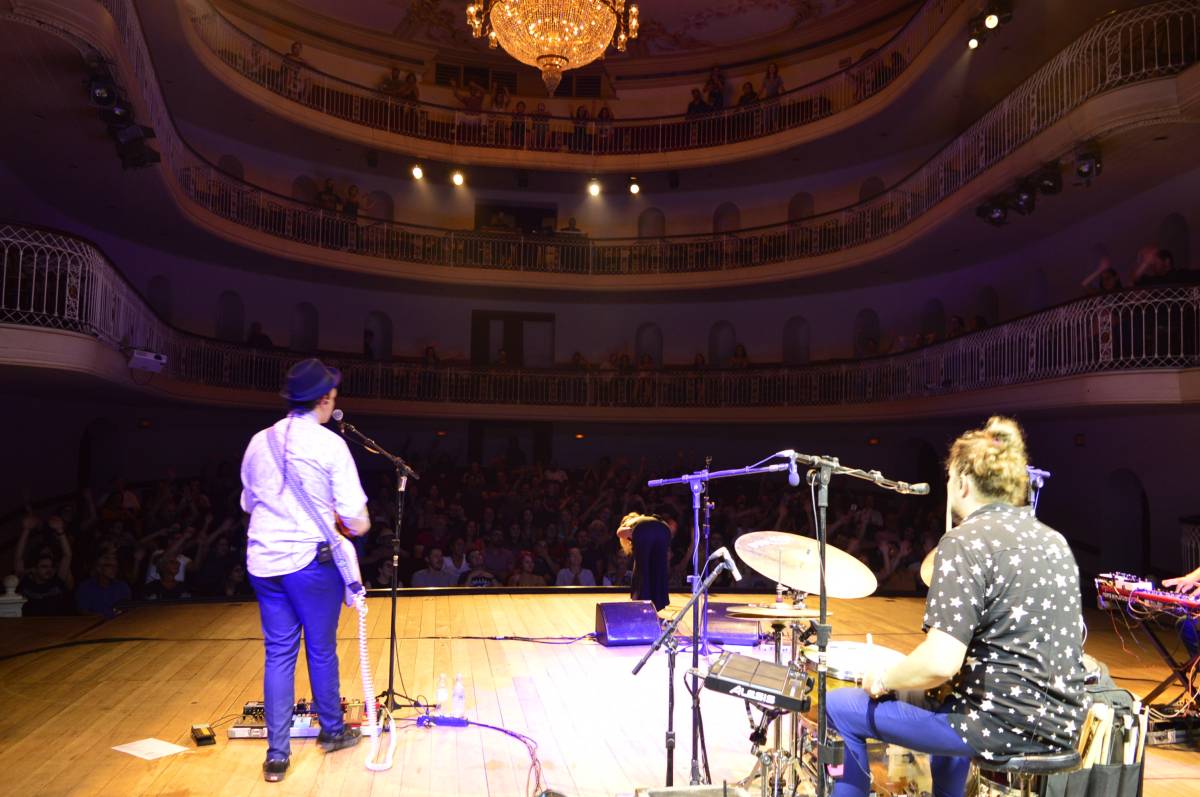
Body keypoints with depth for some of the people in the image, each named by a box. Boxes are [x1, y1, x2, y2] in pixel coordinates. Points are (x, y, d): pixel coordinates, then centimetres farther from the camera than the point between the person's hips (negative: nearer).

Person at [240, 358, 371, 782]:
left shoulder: (259, 442, 4)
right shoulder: (330, 444, -12)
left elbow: (249, 503, 16)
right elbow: (356, 520, -12)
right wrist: (357, 523, 9)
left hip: (263, 561, 5)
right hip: (311, 560, -4)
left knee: (278, 653, 12)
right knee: (322, 649, 13)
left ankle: (277, 754, 15)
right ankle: (332, 730, 31)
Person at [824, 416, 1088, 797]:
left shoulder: (965, 542, -17)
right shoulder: (1054, 540, 7)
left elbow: (940, 663, -25)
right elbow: (1072, 634, 18)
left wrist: (883, 679, -7)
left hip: (1002, 725, -8)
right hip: (1062, 724, 9)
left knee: (839, 708, 6)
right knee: (947, 700, 38)